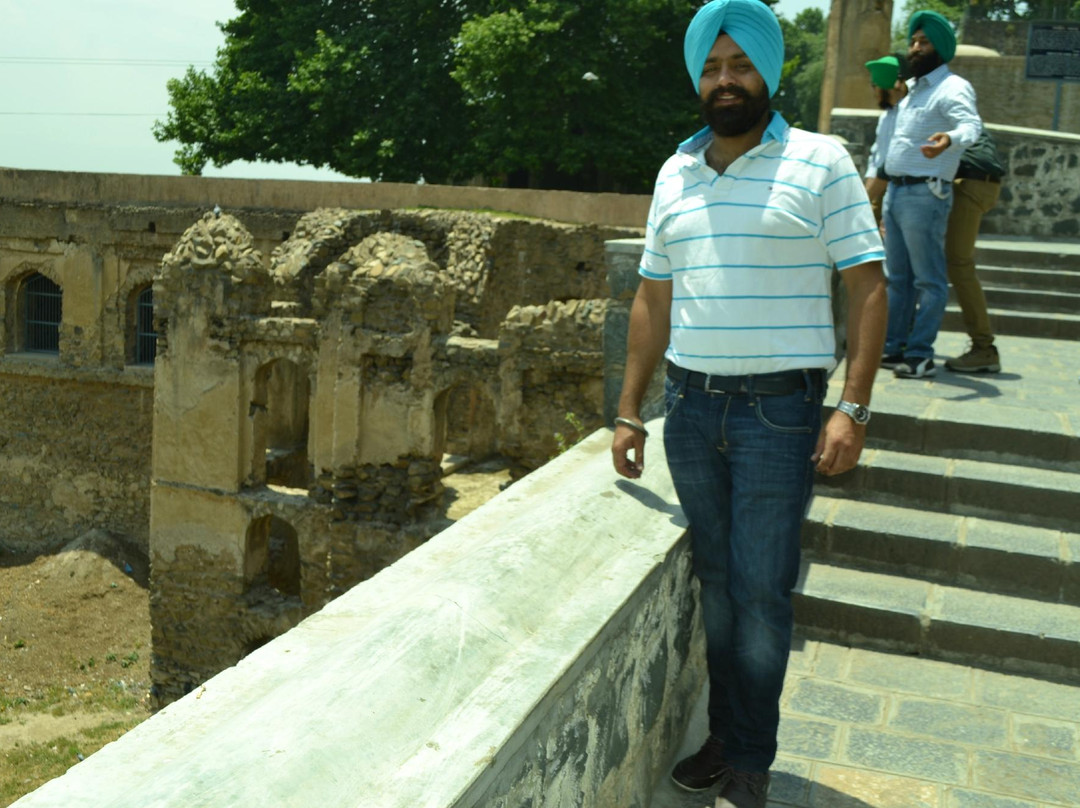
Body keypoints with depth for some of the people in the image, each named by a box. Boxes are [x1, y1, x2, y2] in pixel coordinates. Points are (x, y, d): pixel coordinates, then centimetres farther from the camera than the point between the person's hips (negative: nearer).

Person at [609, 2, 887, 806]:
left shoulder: (820, 163, -2)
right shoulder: (676, 174, 11)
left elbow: (868, 286, -5)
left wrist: (853, 408, -14)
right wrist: (629, 414, 10)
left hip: (778, 409, -4)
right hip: (691, 406, 4)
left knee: (761, 593, 0)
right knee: (716, 583, 12)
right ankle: (725, 734, 28)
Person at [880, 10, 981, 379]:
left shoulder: (952, 88, -9)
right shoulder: (910, 89, 18)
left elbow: (970, 125, -28)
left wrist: (949, 138, -50)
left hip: (924, 194, -9)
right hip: (895, 191, 9)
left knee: (929, 279, -5)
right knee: (897, 277, 13)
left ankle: (919, 356, -4)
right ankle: (893, 348, 20)